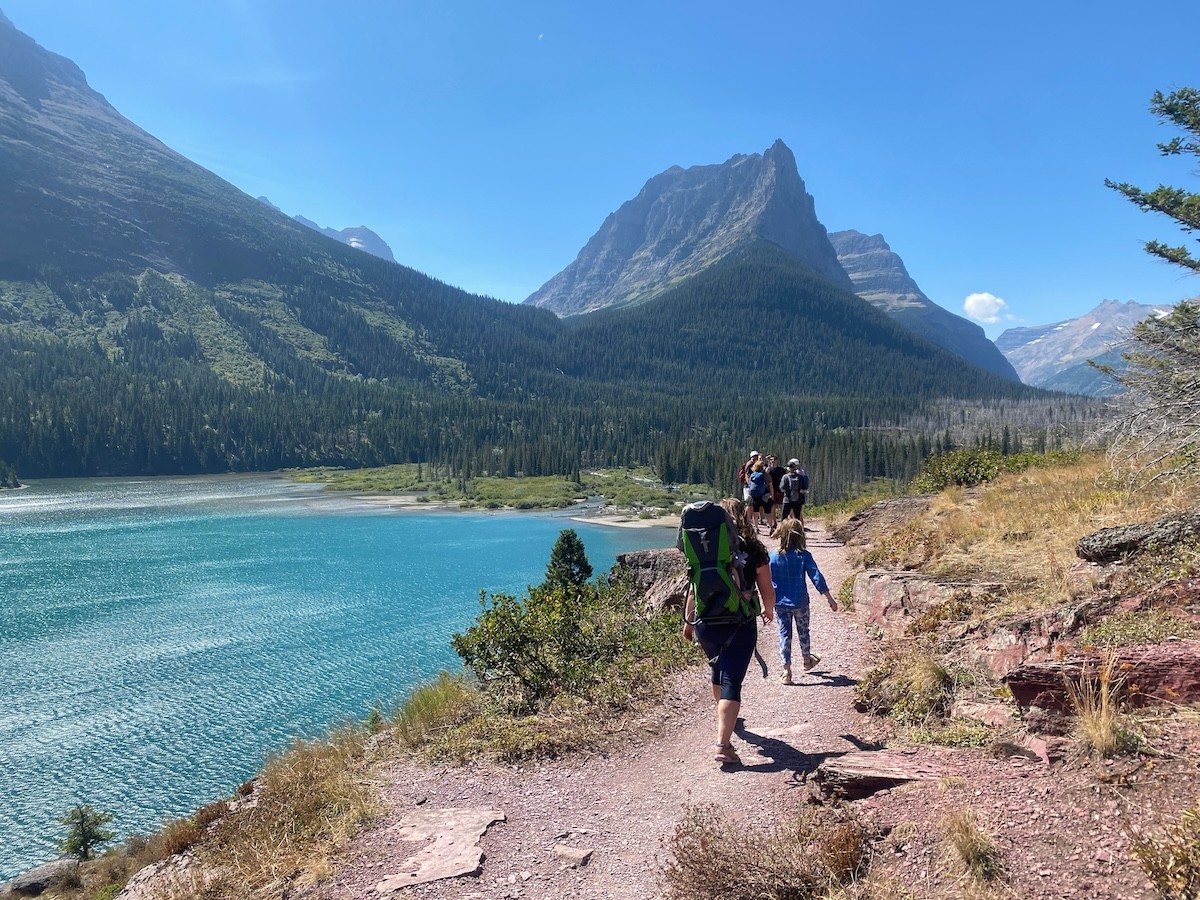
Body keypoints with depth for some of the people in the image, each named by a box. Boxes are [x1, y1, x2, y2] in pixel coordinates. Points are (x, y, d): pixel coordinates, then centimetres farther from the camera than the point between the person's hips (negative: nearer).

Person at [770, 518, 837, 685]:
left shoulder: (774, 557, -8)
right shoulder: (804, 556, -12)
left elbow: (768, 582, -3)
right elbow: (816, 577, -13)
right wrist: (830, 599, -6)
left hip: (781, 604, 0)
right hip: (800, 602, 0)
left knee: (784, 634, 7)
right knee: (803, 631, 21)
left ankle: (786, 670, 3)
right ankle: (807, 659, 44)